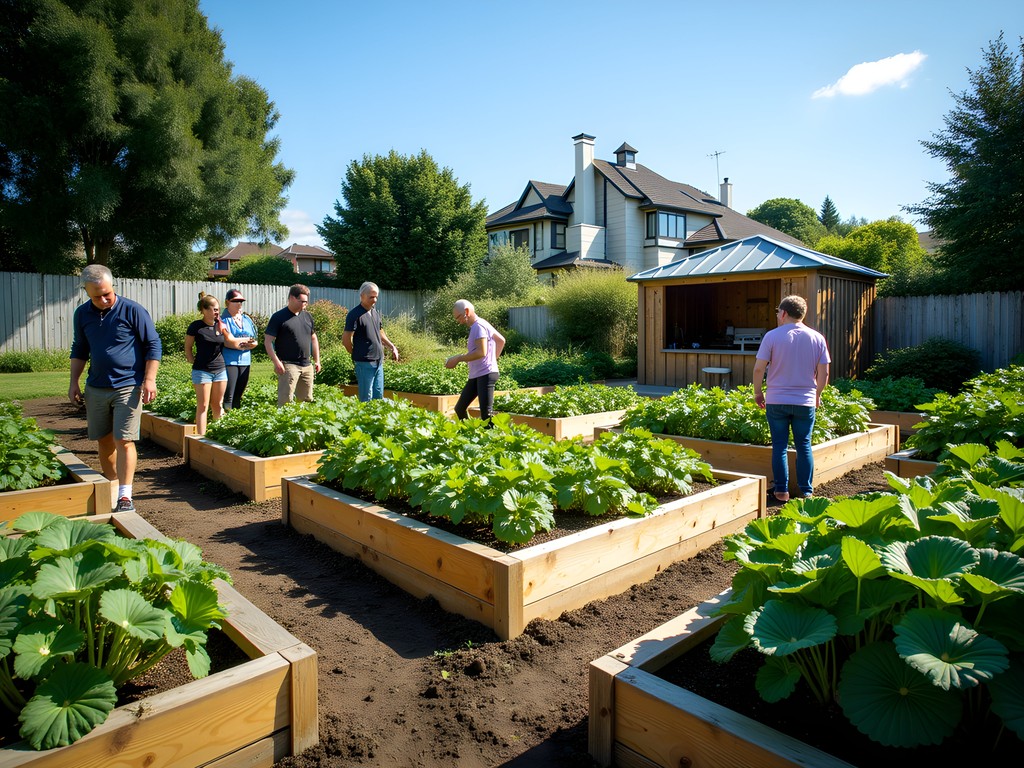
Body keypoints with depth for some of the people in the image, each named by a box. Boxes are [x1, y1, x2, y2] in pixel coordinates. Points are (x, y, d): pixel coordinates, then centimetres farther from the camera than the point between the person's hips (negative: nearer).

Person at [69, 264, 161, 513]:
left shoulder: (133, 310, -7)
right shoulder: (82, 314, 7)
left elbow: (153, 345, -5)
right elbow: (79, 350, 19)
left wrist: (149, 380, -11)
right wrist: (74, 383, 13)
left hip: (128, 387, -5)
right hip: (96, 388, 5)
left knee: (124, 441, -9)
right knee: (104, 441, 12)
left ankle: (125, 496, -5)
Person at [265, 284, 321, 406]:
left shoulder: (307, 316, 13)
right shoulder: (279, 317, -5)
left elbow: (313, 339, 21)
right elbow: (268, 341, -8)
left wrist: (317, 360, 15)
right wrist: (276, 362, -17)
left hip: (307, 365, 6)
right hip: (288, 365, -6)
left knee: (307, 400, 11)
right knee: (286, 401, -10)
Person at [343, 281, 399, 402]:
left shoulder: (375, 313, 13)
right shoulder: (355, 315, -12)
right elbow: (346, 340, -14)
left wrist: (392, 347, 16)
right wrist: (356, 354, -3)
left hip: (379, 361, 8)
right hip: (364, 362, -8)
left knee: (379, 396, 13)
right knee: (366, 398, -1)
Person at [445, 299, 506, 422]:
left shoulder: (478, 326, -13)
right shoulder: (482, 325, 18)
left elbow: (481, 352, -24)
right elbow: (501, 340, 27)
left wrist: (458, 359, -18)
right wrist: (494, 359, 24)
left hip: (485, 374, -11)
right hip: (476, 375, 11)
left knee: (486, 414, -15)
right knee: (459, 409, 12)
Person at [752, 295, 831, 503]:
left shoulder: (772, 336, -7)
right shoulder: (817, 338, 1)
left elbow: (758, 369, -9)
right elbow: (824, 373, 2)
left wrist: (758, 393, 5)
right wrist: (817, 395, 18)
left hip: (776, 401, -2)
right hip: (805, 402, 2)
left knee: (779, 446, 6)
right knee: (804, 446, 11)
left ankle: (781, 491, 11)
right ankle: (806, 491, 15)